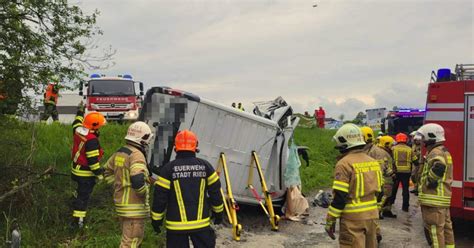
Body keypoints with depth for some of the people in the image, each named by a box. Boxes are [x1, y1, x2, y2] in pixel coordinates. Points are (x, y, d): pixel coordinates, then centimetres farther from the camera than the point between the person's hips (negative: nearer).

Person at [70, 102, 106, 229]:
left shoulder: (78, 130, -3)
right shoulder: (91, 140, -28)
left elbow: (77, 122, 24)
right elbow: (92, 160, -26)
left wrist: (80, 111, 40)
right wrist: (99, 174, -16)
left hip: (76, 169, 9)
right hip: (86, 174, -9)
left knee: (81, 191, 31)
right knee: (84, 196, 2)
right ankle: (77, 220, 9)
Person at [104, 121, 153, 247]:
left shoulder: (119, 152, 8)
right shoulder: (137, 154, -19)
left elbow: (107, 172, 21)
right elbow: (138, 180, -31)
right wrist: (144, 194, -13)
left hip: (121, 203, 9)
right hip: (134, 207, -9)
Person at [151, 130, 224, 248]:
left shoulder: (168, 169, -7)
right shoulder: (205, 166, -1)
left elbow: (160, 197, -5)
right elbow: (215, 192, 5)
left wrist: (156, 219, 7)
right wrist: (218, 212, 19)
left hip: (176, 225, -1)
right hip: (201, 223, 2)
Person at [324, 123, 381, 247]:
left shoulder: (345, 164, -15)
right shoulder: (373, 162, 8)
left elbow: (339, 197, -18)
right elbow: (377, 191, 14)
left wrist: (330, 221, -10)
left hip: (353, 218, -7)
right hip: (372, 215, 7)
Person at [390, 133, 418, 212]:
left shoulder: (393, 148, -2)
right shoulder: (409, 149, 3)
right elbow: (415, 161, 6)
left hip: (396, 171, 0)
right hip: (406, 172, 1)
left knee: (394, 188, 16)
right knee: (405, 189, 7)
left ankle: (391, 202, 28)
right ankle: (405, 206, 7)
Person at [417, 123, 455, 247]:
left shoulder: (435, 152, -16)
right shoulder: (443, 151, 17)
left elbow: (439, 167, -37)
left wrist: (431, 182, -24)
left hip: (434, 199, -11)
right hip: (443, 197, 11)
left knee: (434, 230, -5)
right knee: (446, 227, 16)